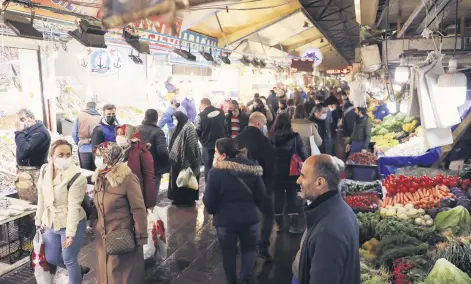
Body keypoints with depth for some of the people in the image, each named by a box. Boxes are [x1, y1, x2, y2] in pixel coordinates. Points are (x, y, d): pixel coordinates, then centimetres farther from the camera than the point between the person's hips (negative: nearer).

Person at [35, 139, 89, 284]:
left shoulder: (77, 178, -21)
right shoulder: (44, 171, -2)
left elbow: (74, 207, -23)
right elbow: (41, 199, 7)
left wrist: (70, 232, -26)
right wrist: (39, 221, 11)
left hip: (71, 224, -7)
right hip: (51, 224, 7)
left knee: (69, 260, 7)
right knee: (51, 258, 20)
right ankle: (80, 270, 44)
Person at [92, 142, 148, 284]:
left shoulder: (127, 178, -19)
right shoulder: (99, 178, 3)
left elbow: (139, 210, -17)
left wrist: (140, 238, -15)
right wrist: (96, 226, 15)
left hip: (123, 237, -6)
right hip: (103, 237, 7)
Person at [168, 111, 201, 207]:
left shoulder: (188, 128, -18)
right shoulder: (181, 128, 11)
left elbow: (190, 146, -21)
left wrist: (186, 162, -20)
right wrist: (172, 156, 18)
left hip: (186, 161, -9)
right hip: (179, 160, 9)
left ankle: (187, 201, 13)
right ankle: (180, 199, 25)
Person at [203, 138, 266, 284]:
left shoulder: (215, 172, -18)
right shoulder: (252, 168, -8)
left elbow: (209, 201, -13)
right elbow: (261, 196, 0)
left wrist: (213, 210, 10)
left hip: (225, 220, -2)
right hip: (249, 218, 2)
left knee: (229, 252, 18)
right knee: (249, 248, 22)